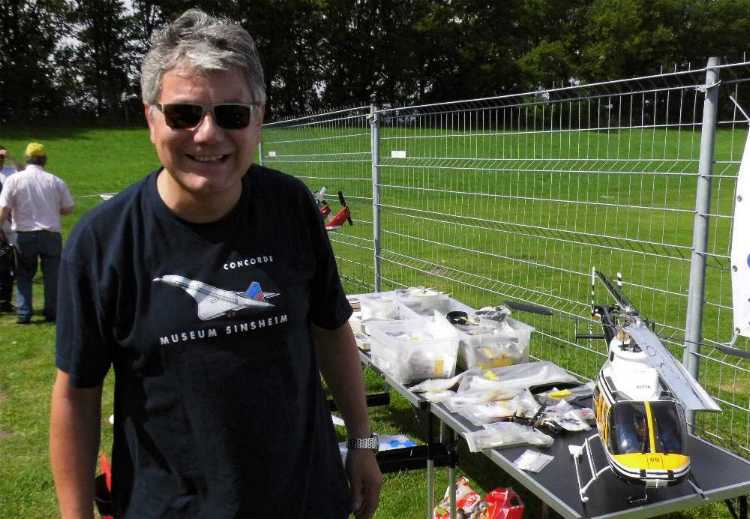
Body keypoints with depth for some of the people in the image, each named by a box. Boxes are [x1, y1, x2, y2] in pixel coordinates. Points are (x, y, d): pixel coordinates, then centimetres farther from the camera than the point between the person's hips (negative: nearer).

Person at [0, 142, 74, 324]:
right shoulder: (56, 181, -1)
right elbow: (68, 209, 4)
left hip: (24, 235, 0)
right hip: (51, 234, 0)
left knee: (24, 275, 14)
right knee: (52, 275, 9)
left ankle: (23, 314, 10)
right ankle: (51, 312, 12)